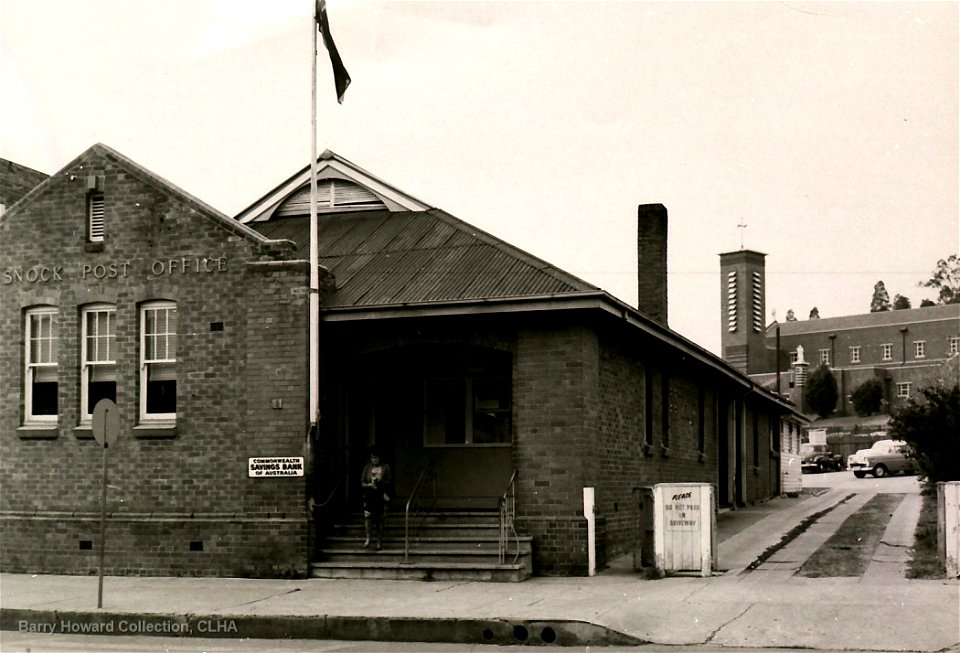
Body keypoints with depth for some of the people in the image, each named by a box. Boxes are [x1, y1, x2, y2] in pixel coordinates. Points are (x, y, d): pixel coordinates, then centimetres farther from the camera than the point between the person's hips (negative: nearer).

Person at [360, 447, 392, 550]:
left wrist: (381, 482, -15)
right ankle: (368, 539, -10)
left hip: (381, 496, -1)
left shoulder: (385, 467, 4)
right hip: (369, 495, 1)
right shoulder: (368, 467, 9)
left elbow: (390, 481, 3)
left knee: (380, 519, 2)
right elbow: (362, 483, 10)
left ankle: (379, 542, 9)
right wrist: (369, 485, -10)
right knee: (367, 515, -17)